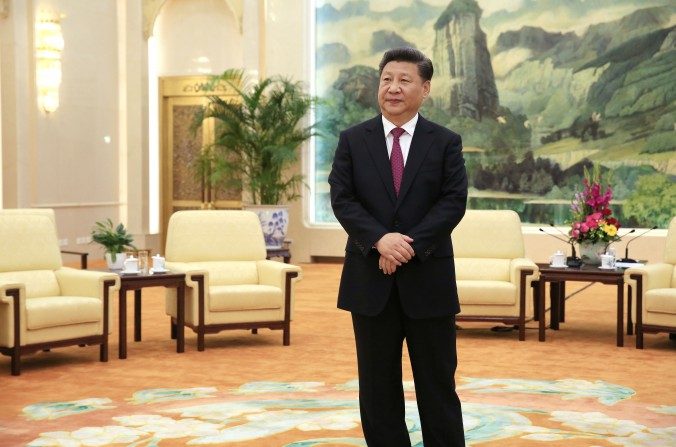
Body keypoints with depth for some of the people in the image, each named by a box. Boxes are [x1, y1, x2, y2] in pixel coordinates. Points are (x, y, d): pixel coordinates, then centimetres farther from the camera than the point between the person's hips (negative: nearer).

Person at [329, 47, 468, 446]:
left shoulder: (446, 142, 3)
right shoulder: (352, 140, 5)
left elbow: (454, 202, -6)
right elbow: (342, 199, -4)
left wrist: (409, 245, -18)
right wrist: (380, 240, -20)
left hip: (428, 278, -1)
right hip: (370, 279, 1)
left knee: (438, 382, 6)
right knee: (378, 384, 9)